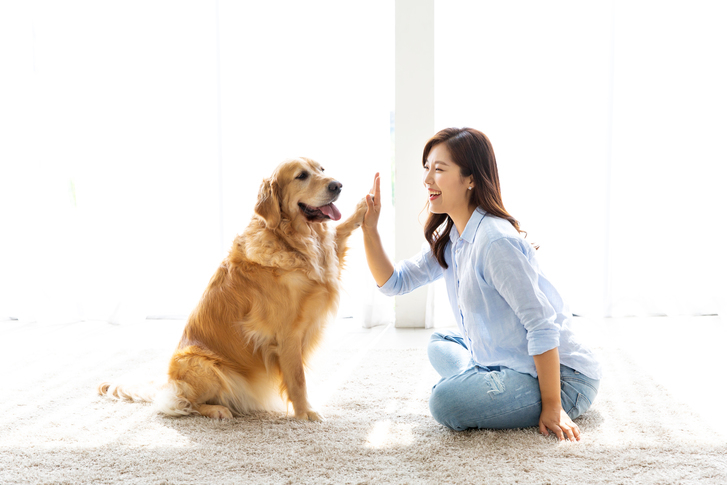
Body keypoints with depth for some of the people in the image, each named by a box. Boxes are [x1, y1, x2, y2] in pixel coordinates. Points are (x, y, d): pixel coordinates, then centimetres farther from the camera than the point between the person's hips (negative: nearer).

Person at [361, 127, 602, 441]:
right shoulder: (448, 240, 4)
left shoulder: (495, 241, -26)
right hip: (504, 361, 10)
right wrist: (369, 229, -3)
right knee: (439, 345, 24)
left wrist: (552, 407, -26)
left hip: (563, 376, -10)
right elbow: (393, 283, 10)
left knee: (446, 401, -24)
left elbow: (543, 326, -27)